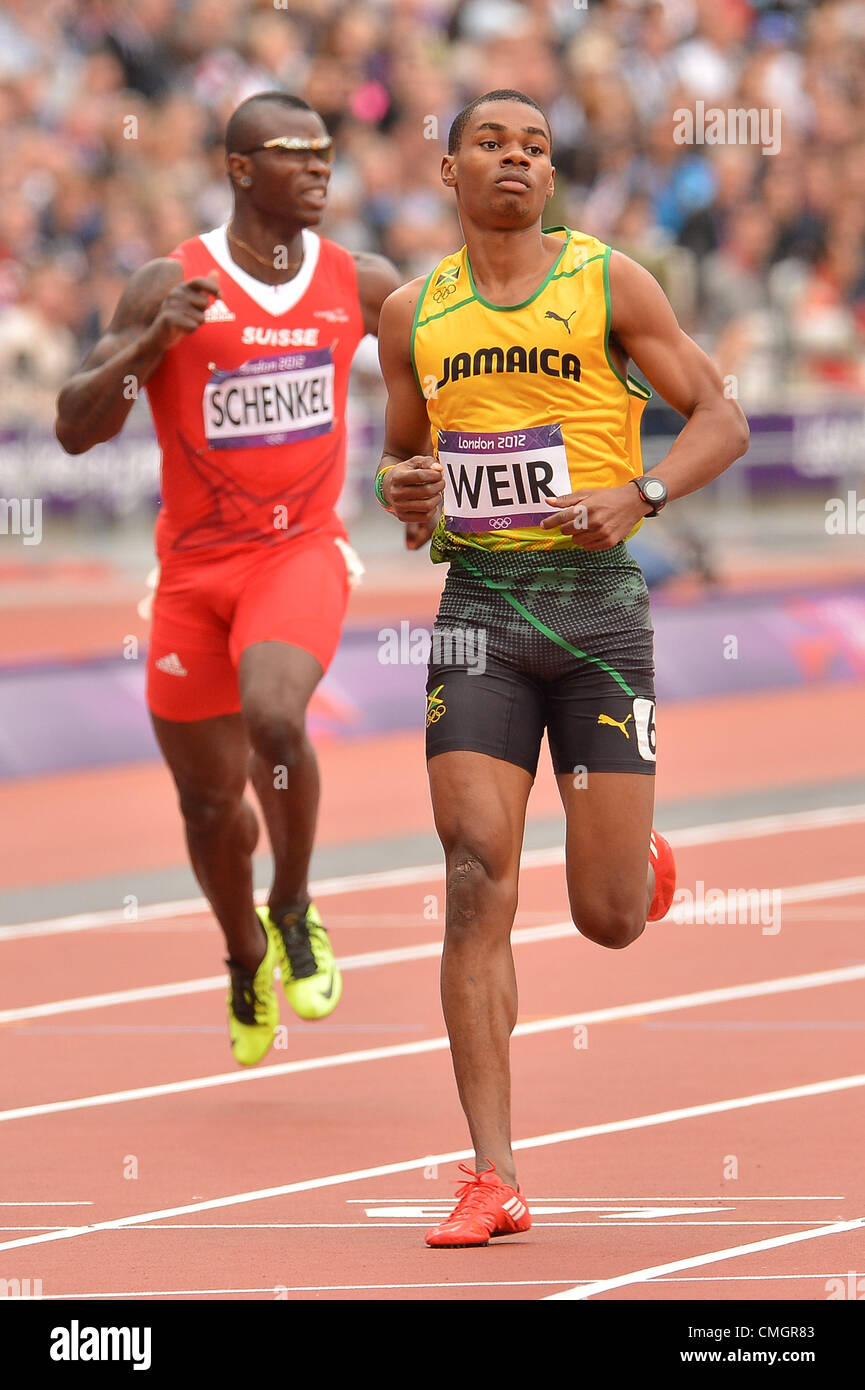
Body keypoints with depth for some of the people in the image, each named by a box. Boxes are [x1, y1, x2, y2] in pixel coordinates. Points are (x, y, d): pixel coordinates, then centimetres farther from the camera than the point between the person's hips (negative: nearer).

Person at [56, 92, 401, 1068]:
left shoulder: (359, 284, 0)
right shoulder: (171, 286, -8)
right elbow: (75, 428, -11)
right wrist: (153, 340, -26)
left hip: (301, 550, 0)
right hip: (196, 566, 0)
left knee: (273, 717, -29)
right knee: (209, 795, 10)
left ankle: (294, 912, -4)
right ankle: (246, 960, 39)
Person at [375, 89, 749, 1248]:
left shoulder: (608, 282, 1)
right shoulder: (414, 312, 10)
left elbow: (722, 419, 1)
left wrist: (642, 496, -16)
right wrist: (401, 489, -1)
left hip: (598, 599, -2)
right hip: (479, 606, 2)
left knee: (609, 920, -1)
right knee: (478, 886, -12)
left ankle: (644, 869, 40)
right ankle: (493, 1180, -11)